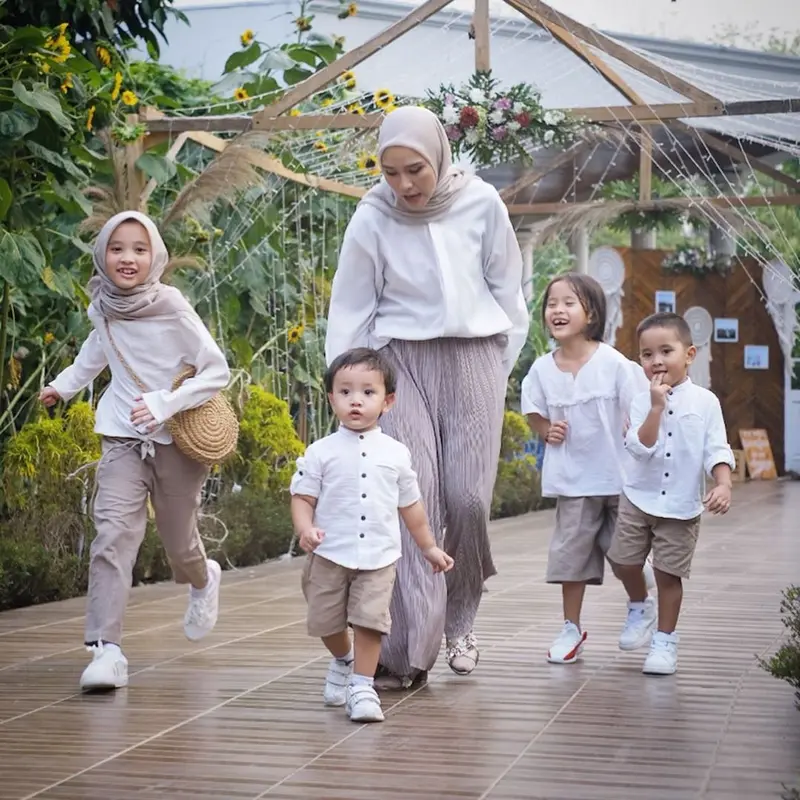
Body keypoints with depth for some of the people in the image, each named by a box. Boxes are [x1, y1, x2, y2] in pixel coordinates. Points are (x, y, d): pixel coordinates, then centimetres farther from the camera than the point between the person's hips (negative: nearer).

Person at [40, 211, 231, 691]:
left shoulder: (172, 308, -15)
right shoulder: (103, 305, -1)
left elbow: (217, 371, -14)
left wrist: (165, 403, -24)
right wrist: (66, 385, 25)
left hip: (177, 439, -2)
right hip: (123, 440, 3)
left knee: (180, 545, 11)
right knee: (114, 534, -16)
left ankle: (204, 582, 49)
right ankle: (106, 649, -19)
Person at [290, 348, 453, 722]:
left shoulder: (396, 453, 5)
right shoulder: (320, 452, -2)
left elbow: (410, 505, 15)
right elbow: (302, 497, -2)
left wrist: (429, 547, 20)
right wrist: (305, 529, -21)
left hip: (379, 556, 0)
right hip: (330, 554, 0)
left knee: (370, 621, -9)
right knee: (327, 622, 10)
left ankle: (362, 686, 2)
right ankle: (343, 660, 40)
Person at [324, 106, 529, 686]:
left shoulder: (482, 204, -3)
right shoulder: (373, 219, -5)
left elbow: (508, 290, 8)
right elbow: (350, 309, 3)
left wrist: (501, 367, 8)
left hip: (473, 356, 1)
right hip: (402, 358, -1)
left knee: (468, 497, -8)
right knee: (413, 496, -12)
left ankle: (459, 621, 18)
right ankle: (409, 653, -11)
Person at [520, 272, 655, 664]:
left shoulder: (613, 363, -10)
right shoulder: (542, 369, -2)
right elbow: (534, 412, 12)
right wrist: (547, 431, -8)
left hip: (619, 475, -2)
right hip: (572, 478, 2)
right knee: (570, 550, 5)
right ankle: (572, 628, 18)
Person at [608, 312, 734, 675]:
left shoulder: (705, 401, -4)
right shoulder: (642, 402, -3)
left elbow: (717, 450, -4)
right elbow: (640, 448, -15)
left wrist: (723, 484, -20)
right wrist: (657, 407, -21)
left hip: (682, 506, -1)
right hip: (639, 499, 2)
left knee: (669, 574, 2)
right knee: (624, 562, 2)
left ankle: (665, 640, 15)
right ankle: (639, 608, 32)